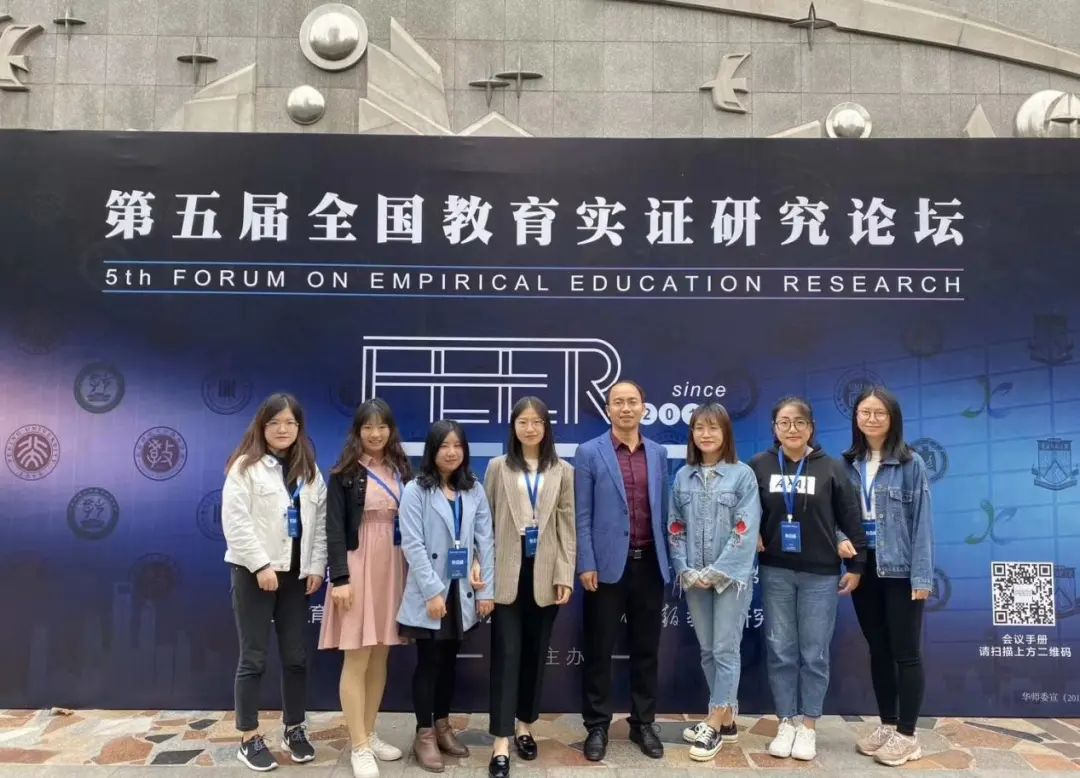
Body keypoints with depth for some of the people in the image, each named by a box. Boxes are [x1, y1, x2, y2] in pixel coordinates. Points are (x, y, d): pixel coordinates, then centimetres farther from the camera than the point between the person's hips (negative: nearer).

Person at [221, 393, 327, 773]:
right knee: (254, 658, 3)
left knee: (296, 656, 11)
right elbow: (235, 521, -13)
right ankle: (249, 738, 15)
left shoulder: (309, 470, 10)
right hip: (254, 572, -5)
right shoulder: (245, 466, -6)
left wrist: (317, 566, -1)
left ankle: (294, 730, 25)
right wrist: (261, 565, -18)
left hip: (296, 573, 5)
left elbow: (320, 522, 8)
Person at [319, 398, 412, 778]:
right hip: (358, 566, -4)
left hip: (394, 567, 4)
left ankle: (369, 734, 26)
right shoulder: (344, 473, -4)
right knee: (356, 659, 0)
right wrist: (340, 577, -15)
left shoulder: (400, 469, 7)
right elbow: (334, 528, -8)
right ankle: (359, 747, 9)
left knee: (380, 657, 12)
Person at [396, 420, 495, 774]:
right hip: (430, 593, -4)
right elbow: (412, 545, -12)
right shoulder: (415, 490, -6)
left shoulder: (474, 490, 5)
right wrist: (433, 592, -17)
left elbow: (485, 542, 3)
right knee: (429, 662, 4)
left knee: (449, 661, 14)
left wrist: (486, 590, -2)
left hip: (462, 591, 4)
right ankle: (424, 735, 16)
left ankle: (443, 727, 28)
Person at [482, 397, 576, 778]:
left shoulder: (563, 471, 5)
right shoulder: (497, 467, 4)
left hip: (544, 573, 2)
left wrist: (565, 576, -3)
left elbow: (567, 527, 3)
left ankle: (524, 726, 28)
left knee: (535, 652, 11)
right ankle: (501, 743, 0)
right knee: (507, 653, -3)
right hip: (507, 572, -1)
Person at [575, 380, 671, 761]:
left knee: (646, 649, 12)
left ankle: (643, 723, 25)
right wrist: (586, 565, -9)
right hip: (608, 565, -3)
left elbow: (663, 510, 12)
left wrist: (668, 558, 9)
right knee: (599, 650, 6)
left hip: (649, 563, 3)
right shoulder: (589, 453, -3)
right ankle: (597, 726, 19)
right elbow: (582, 515, -5)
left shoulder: (659, 454, 8)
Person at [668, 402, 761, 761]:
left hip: (731, 576, -4)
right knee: (708, 650, 11)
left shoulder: (743, 474, -5)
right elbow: (675, 527, 6)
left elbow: (745, 530, -11)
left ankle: (714, 726, 8)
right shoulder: (683, 476, 5)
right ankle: (726, 720, 24)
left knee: (726, 650, 0)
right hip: (693, 578, 4)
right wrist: (685, 570, -5)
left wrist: (716, 572, -14)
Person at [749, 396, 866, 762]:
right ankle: (785, 723, 19)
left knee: (815, 654, 5)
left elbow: (851, 520, 0)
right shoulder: (759, 466, -1)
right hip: (776, 572, 1)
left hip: (820, 574, -1)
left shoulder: (831, 468, -4)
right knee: (780, 652, 6)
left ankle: (809, 726, 18)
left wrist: (856, 566, -1)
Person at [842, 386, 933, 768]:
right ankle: (887, 725, 26)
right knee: (878, 650, 13)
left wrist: (922, 576, -11)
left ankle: (907, 735, 15)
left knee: (905, 652, 4)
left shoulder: (911, 464, -6)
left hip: (900, 571, -4)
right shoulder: (848, 465, 5)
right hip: (863, 570, 4)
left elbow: (922, 522, -7)